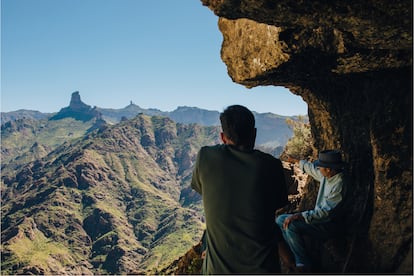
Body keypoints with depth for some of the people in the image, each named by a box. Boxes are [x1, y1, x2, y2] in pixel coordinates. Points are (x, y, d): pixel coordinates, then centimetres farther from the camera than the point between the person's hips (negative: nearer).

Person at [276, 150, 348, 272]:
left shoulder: (339, 186, -27)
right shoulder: (327, 175, 0)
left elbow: (324, 213, -32)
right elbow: (312, 168, 22)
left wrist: (298, 216, -36)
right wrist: (296, 161, 37)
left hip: (328, 225, -10)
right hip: (319, 217, 10)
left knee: (291, 225, -28)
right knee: (281, 220, 0)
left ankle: (304, 264, -17)